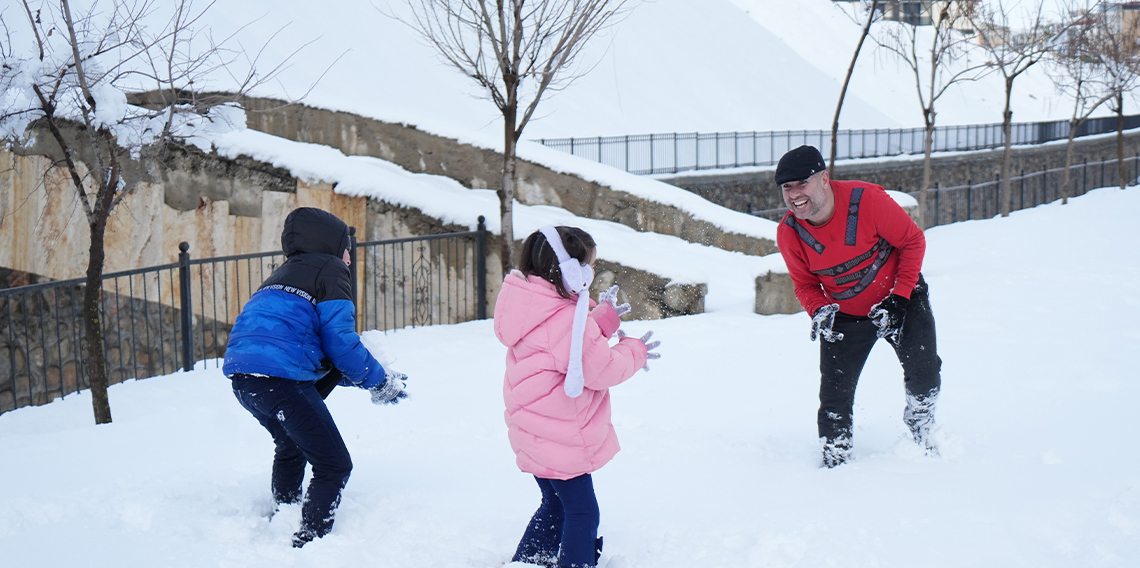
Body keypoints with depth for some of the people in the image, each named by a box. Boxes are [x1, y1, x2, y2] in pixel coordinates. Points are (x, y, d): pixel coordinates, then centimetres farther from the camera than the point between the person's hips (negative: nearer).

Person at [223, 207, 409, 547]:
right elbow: (340, 343, -5)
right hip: (281, 377, -9)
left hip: (240, 374, 9)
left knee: (291, 446, 34)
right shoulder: (329, 270, 4)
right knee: (334, 466, -3)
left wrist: (368, 377, 28)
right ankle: (309, 542, -9)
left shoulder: (285, 273, 29)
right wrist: (379, 382, 9)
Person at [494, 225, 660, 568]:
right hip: (561, 440, -10)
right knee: (582, 511, 0)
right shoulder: (566, 320, -25)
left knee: (556, 504, 23)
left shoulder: (541, 307, 4)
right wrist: (635, 351, -1)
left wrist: (603, 320, 6)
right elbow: (602, 369, -18)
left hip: (535, 434, 10)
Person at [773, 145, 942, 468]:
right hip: (845, 316, 2)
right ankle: (835, 462, 14)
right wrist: (819, 311, -23)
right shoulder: (789, 233, -18)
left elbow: (913, 241, -15)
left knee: (923, 373, -10)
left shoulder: (868, 200, -29)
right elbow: (805, 284, -1)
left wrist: (898, 299, -19)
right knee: (834, 396, -5)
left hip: (901, 299, -2)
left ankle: (921, 431, 22)